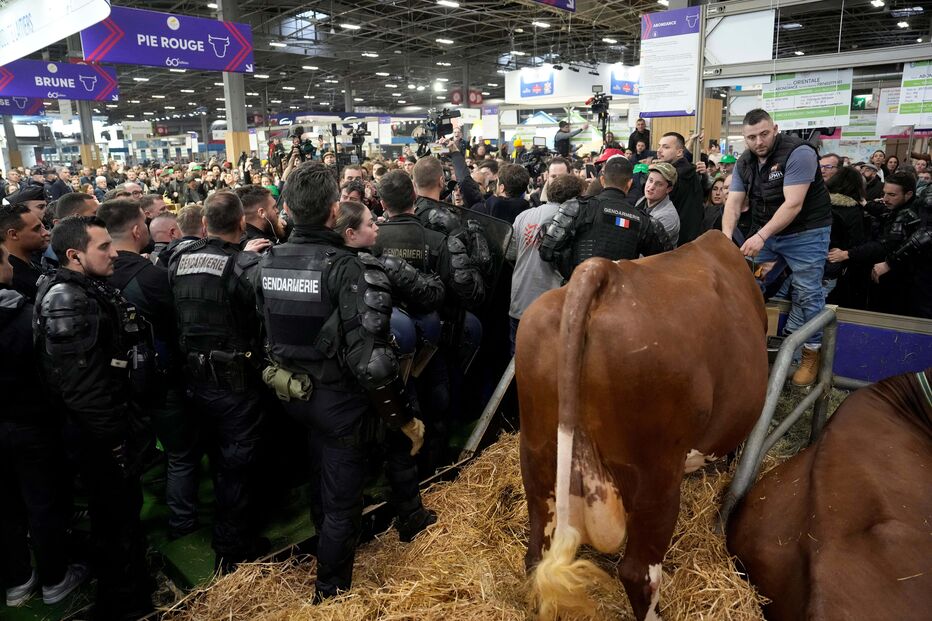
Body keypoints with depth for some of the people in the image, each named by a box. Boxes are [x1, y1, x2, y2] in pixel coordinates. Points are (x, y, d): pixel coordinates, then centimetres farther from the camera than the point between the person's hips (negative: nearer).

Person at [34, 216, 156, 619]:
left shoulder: (95, 289, 10)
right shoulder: (67, 301, -22)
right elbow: (79, 384, -27)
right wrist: (112, 439, -21)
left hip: (119, 421, 10)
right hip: (102, 434, -10)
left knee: (126, 507, 24)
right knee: (114, 519, 6)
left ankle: (135, 583, 45)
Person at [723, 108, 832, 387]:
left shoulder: (798, 153, -19)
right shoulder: (744, 162, 1)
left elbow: (793, 204, -26)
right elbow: (733, 202, -6)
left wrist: (761, 235, -35)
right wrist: (726, 236, -24)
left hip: (805, 233, -6)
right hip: (764, 233, 6)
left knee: (806, 293, -4)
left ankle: (811, 354, 9)